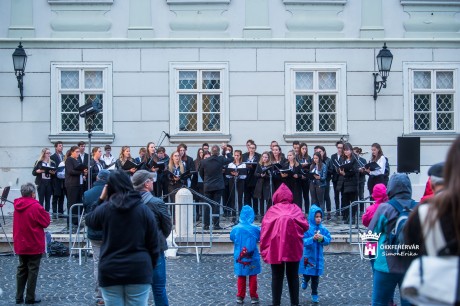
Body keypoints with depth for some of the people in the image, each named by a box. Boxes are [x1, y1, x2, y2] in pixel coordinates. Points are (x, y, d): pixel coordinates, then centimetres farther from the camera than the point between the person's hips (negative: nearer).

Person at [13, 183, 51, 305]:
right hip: (34, 245, -6)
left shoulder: (17, 206, 3)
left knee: (22, 270, 14)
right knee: (32, 270, 3)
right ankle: (30, 297, 6)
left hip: (20, 245, 6)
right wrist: (45, 213, 4)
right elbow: (46, 222, -10)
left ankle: (19, 297, 17)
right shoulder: (36, 207, -18)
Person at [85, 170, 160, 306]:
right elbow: (153, 244, 1)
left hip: (110, 272, 0)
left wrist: (101, 199, 21)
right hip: (139, 271, 0)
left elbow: (89, 220, 19)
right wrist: (150, 267, 13)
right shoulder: (144, 210, -2)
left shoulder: (104, 209, -4)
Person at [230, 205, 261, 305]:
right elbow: (261, 238, 4)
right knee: (253, 277, 9)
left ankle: (240, 297, 15)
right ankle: (253, 297, 12)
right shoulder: (255, 229, -11)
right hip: (252, 258, -1)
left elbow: (232, 238, 10)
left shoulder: (236, 228, -7)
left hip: (239, 258, 1)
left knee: (241, 277, 12)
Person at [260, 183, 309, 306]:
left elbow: (264, 229, -1)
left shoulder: (272, 210, 6)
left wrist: (265, 250, 1)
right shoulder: (295, 209, 8)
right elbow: (305, 226, 1)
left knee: (277, 277, 7)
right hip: (293, 248, 1)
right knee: (293, 276, 11)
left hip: (275, 248, -1)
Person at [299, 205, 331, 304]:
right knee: (307, 274, 5)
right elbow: (303, 241, -18)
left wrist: (323, 238, -20)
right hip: (307, 256, -3)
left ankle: (314, 294, 23)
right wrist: (312, 238, -32)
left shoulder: (323, 229, -1)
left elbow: (328, 240, 0)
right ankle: (305, 280, 41)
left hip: (318, 257, 3)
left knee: (316, 276, 10)